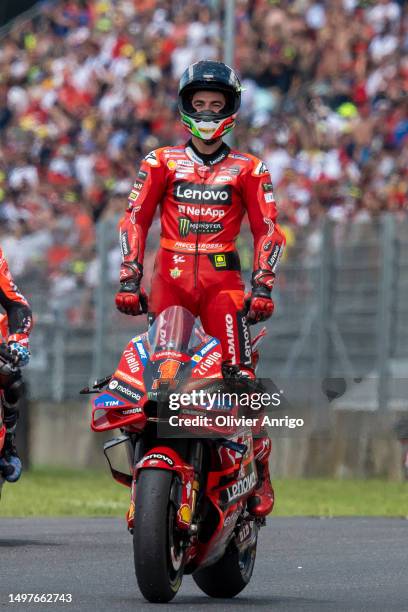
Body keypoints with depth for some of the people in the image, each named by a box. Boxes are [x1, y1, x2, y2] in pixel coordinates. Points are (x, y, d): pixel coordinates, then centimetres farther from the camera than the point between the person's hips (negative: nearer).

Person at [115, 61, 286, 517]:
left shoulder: (248, 169, 13)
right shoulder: (161, 163, 14)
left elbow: (267, 229, 8)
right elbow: (135, 218, 9)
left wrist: (263, 286, -4)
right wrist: (129, 278, -2)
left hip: (223, 280, -1)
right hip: (170, 277, 1)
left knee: (239, 377, -12)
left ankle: (259, 473, -8)